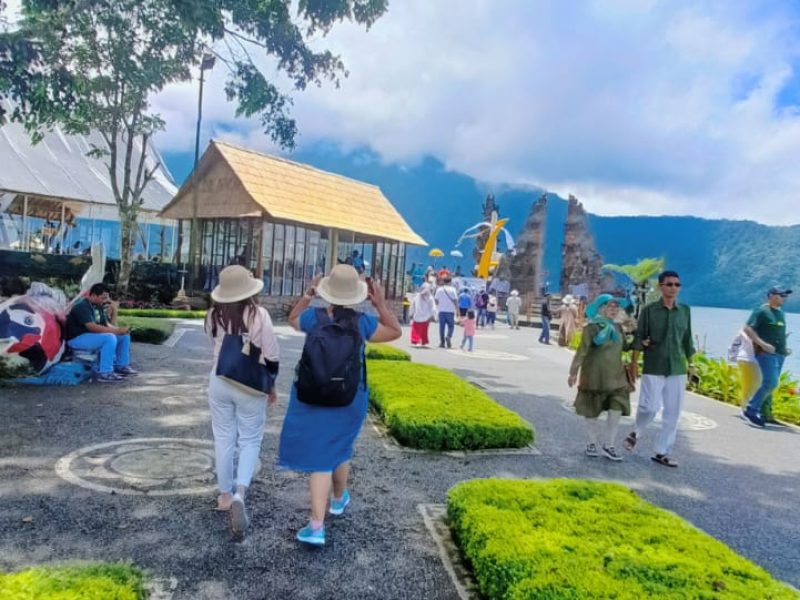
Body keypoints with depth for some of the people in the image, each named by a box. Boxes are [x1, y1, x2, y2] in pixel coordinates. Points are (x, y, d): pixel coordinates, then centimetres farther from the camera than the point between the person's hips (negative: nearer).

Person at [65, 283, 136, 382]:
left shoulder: (98, 306, 9)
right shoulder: (82, 306, -21)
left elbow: (106, 324, 10)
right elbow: (92, 327, -31)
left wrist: (119, 329, -11)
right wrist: (117, 331, -30)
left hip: (93, 335, 10)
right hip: (77, 338, -9)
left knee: (125, 335, 2)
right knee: (110, 338, -33)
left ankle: (121, 366, 11)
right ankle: (105, 373, -29)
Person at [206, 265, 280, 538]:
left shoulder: (214, 315, -4)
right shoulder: (259, 314, -14)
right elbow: (271, 356, -10)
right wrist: (271, 386, 4)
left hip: (219, 381, 3)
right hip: (250, 385, -3)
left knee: (224, 438, 15)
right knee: (250, 440, 8)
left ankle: (225, 494, 25)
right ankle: (240, 493, -10)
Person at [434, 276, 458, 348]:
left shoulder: (439, 289, 3)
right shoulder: (452, 289, -5)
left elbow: (436, 300, 5)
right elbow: (455, 300, -8)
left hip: (441, 310, 2)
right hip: (450, 310, -2)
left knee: (442, 326, 7)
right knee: (451, 326, 8)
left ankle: (442, 342, 5)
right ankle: (448, 336, -19)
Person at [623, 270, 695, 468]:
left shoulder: (685, 310, 6)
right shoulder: (649, 310, -5)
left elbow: (687, 340, 12)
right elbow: (639, 338, -3)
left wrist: (690, 364, 13)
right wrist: (634, 363, -5)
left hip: (677, 369, 4)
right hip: (653, 368, -4)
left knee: (673, 412, 5)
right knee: (650, 407, -9)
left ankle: (662, 452, 17)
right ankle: (636, 433, 22)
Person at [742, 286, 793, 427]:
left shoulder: (781, 313, 18)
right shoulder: (761, 311, -7)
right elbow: (747, 328, -14)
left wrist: (784, 348, 15)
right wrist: (762, 344, -21)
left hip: (780, 354, 8)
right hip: (766, 353, -8)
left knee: (769, 384, 10)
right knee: (770, 383, -17)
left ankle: (765, 414, 15)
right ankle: (751, 410, -9)